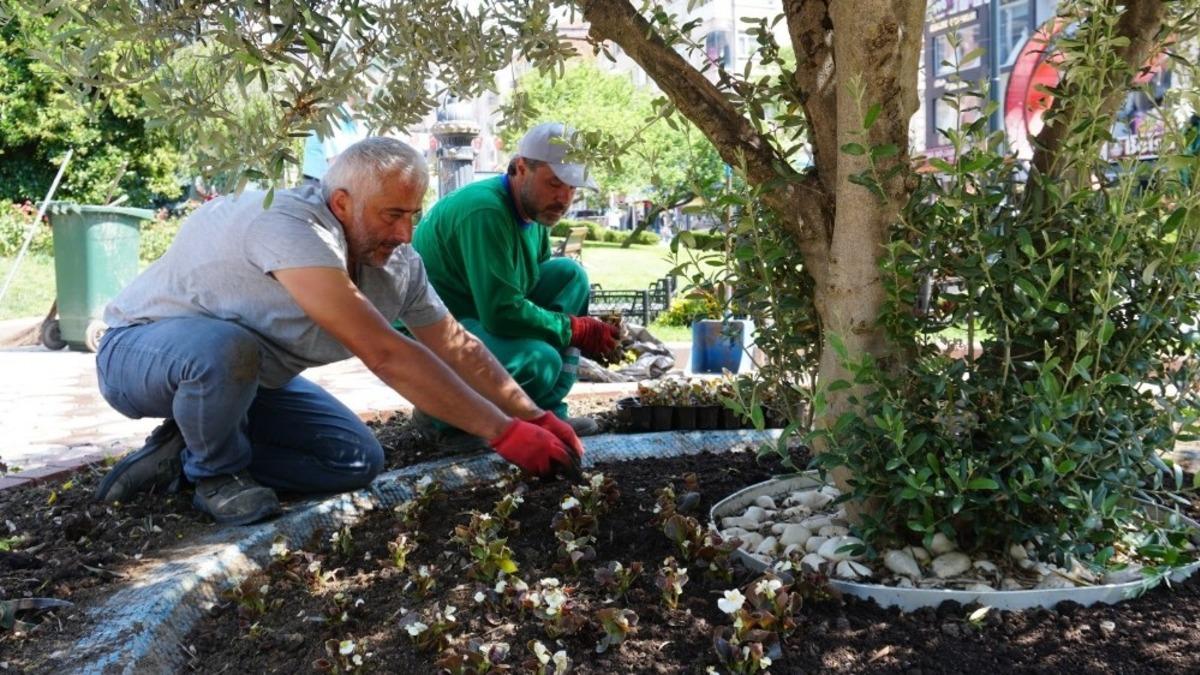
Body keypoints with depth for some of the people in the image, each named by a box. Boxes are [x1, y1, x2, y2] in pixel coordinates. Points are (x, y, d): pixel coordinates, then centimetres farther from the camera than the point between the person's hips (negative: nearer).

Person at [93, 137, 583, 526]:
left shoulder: (397, 263, -10)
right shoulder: (290, 229, -36)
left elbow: (458, 347, -1)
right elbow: (384, 354, -41)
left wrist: (535, 417, -11)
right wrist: (504, 433, -40)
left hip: (244, 376, 7)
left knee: (357, 460, -7)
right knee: (227, 349, -40)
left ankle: (185, 453, 4)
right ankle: (215, 473, -9)